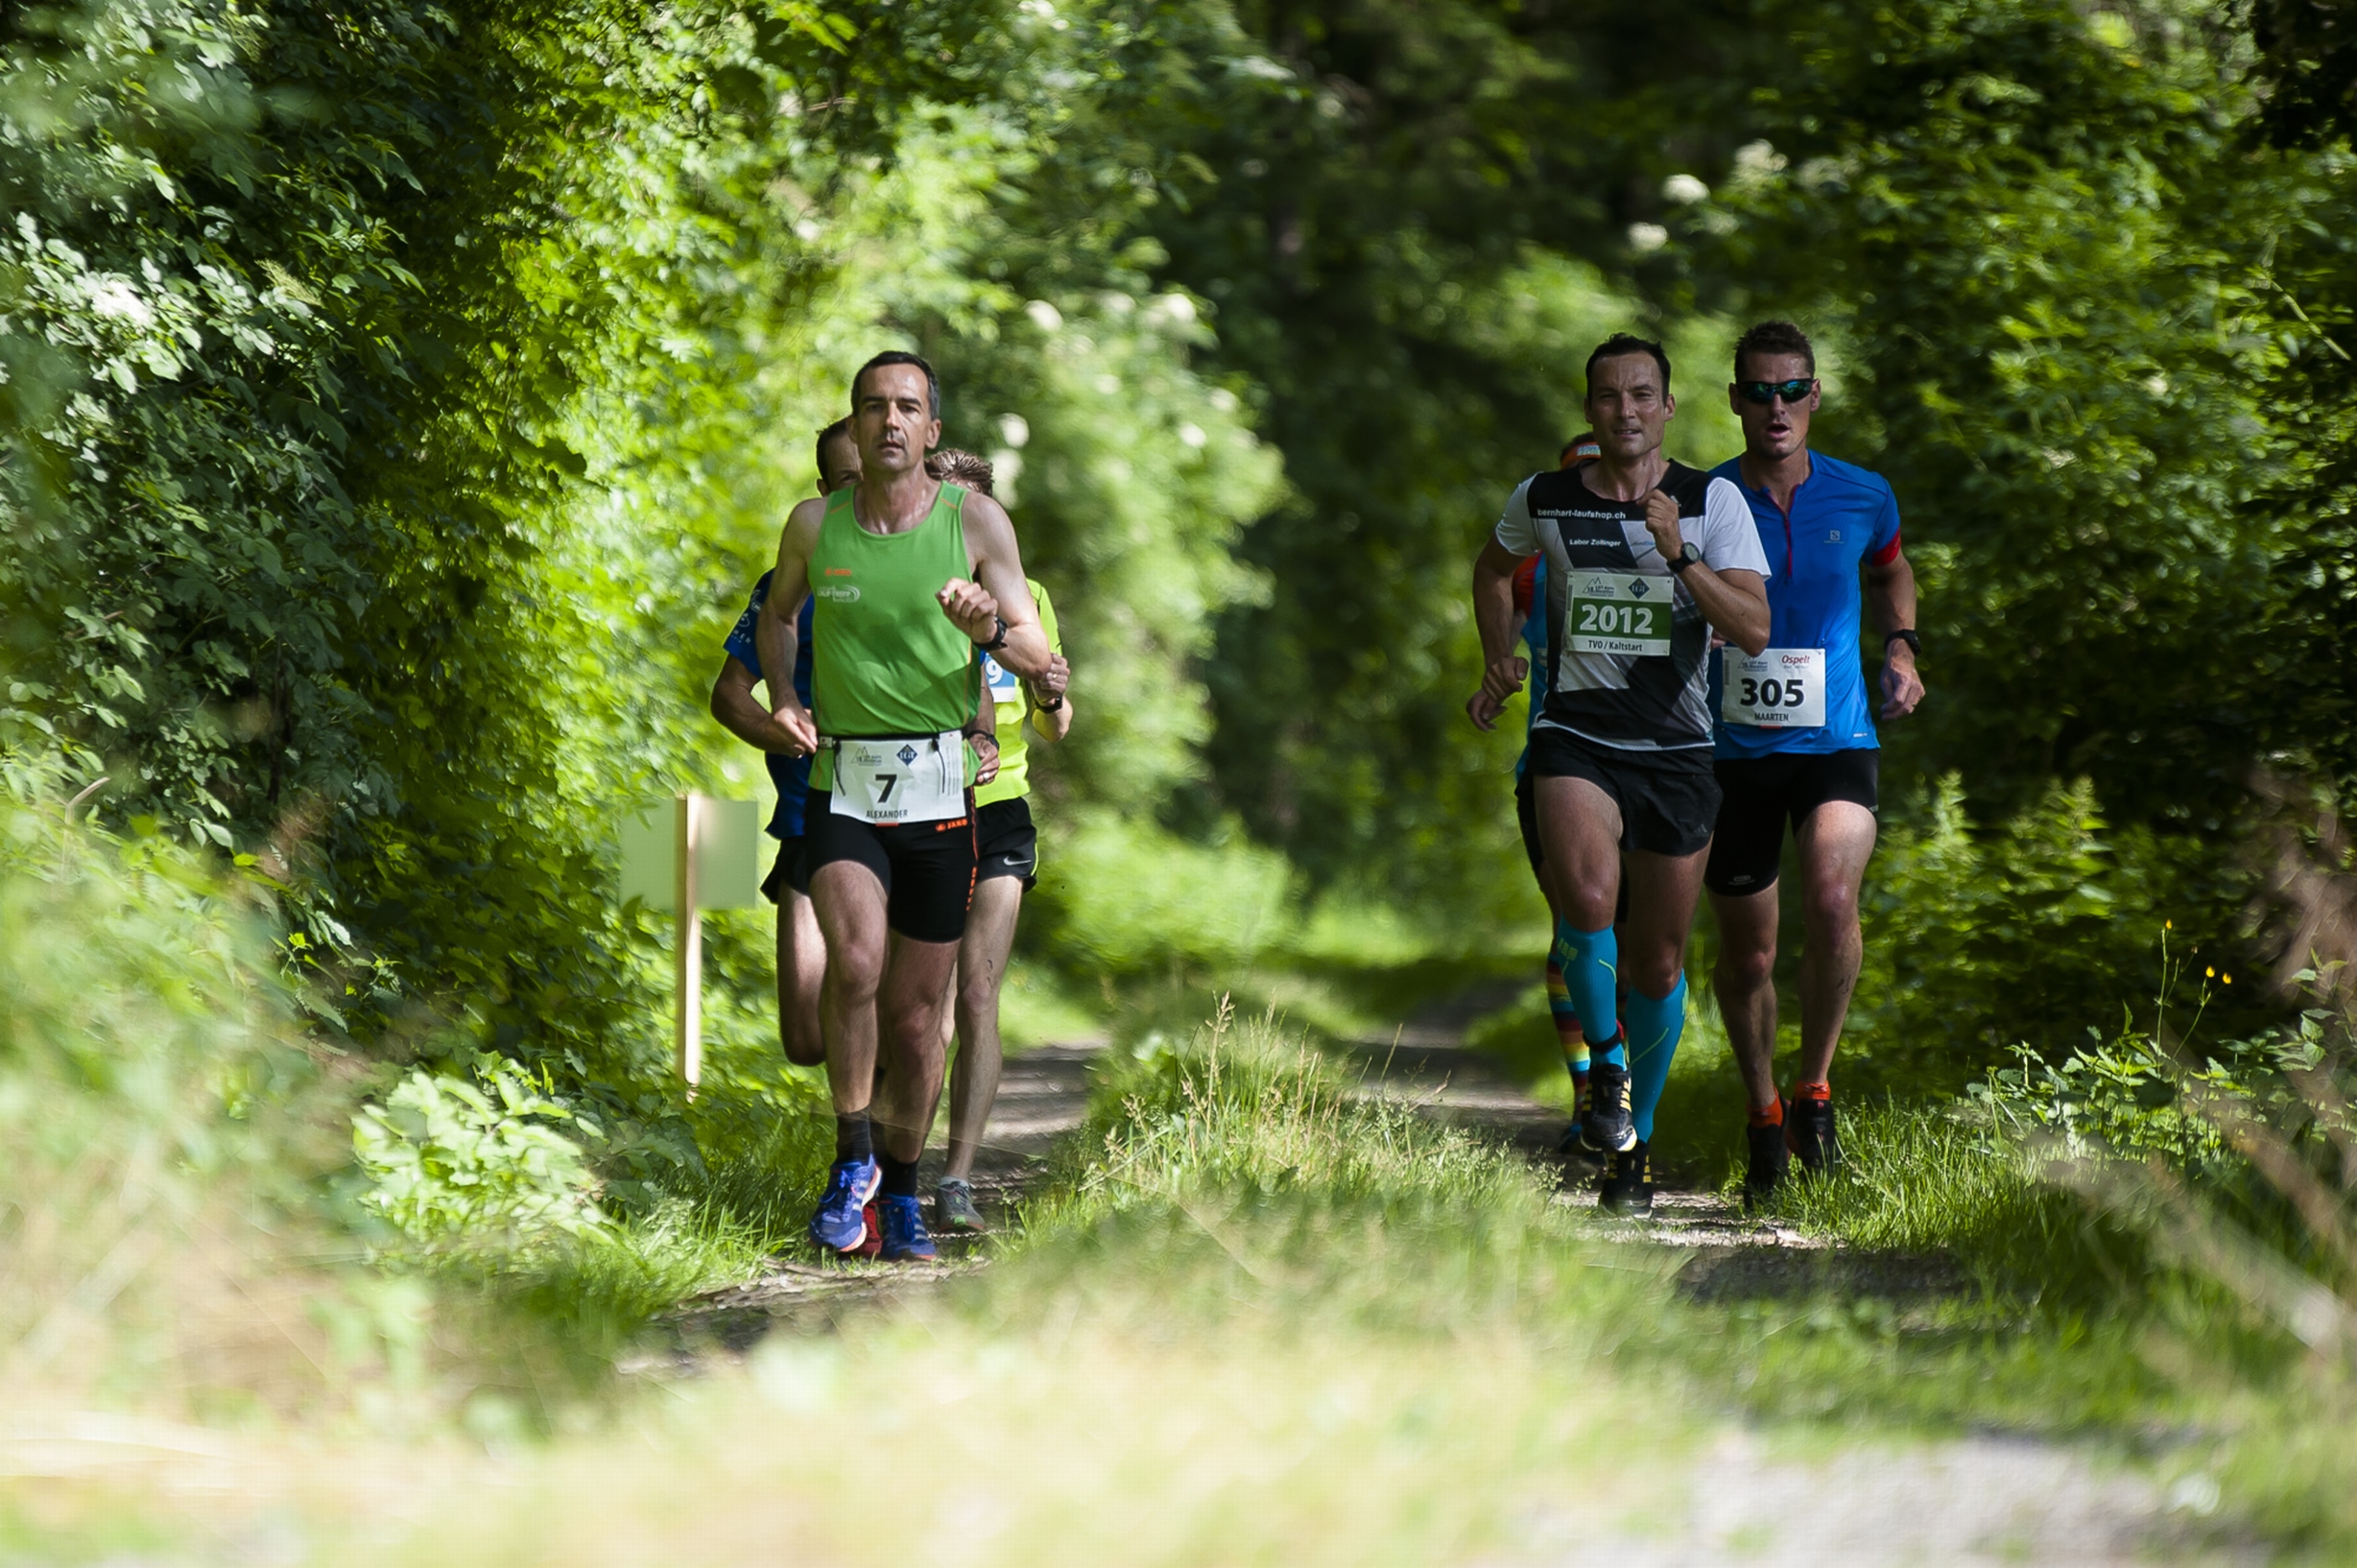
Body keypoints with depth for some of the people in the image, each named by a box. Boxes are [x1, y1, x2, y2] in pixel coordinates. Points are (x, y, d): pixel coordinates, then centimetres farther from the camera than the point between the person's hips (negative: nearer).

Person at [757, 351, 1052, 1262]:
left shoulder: (976, 521, -2)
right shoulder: (815, 525, 2)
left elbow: (1037, 654, -1)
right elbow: (776, 612, 24)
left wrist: (990, 630, -23)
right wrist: (783, 699, 6)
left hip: (940, 789, 0)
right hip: (840, 785, 0)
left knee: (916, 1014, 5)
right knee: (855, 961, -25)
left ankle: (900, 1193, 24)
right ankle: (852, 1158, -8)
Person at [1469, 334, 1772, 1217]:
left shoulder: (1713, 504, -2)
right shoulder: (1544, 500, 3)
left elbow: (1753, 630, -11)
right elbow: (1494, 567, 26)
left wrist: (1678, 554, -22)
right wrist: (1499, 659, 12)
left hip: (1676, 749, 1)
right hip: (1574, 739, -1)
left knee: (1658, 963, 7)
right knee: (1587, 898, -29)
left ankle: (1634, 1143, 26)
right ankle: (1605, 1067, -5)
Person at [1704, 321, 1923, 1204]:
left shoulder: (1864, 499, 1)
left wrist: (1901, 648, 9)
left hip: (1836, 743, 0)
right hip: (1735, 751, 0)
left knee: (1831, 899, -26)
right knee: (1746, 955, 6)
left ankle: (1815, 1091, -7)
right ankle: (1763, 1114, 30)